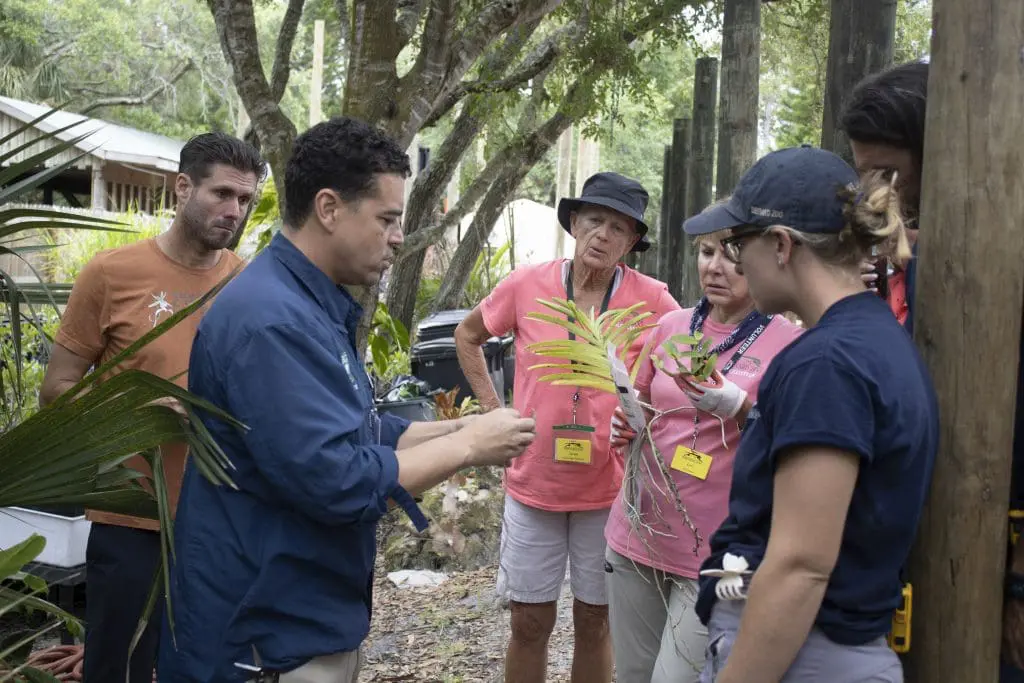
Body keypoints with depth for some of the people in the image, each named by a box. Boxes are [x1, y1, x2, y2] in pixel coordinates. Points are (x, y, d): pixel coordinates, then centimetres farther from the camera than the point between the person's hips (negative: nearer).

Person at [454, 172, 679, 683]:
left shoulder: (651, 300, -11)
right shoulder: (526, 285, -7)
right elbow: (467, 336, 10)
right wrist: (492, 408, 2)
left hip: (610, 490, 0)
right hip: (533, 485, 1)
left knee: (595, 623, 14)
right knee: (529, 623, 12)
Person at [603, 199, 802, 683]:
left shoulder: (789, 345, -8)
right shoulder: (671, 326, 5)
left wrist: (737, 409, -25)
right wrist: (626, 427, -3)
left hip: (716, 551, -5)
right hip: (638, 534, 5)